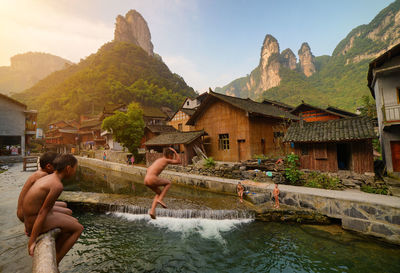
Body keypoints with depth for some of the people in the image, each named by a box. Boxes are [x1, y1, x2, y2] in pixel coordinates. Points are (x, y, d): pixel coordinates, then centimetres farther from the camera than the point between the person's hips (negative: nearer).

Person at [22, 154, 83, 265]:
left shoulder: (47, 178, 6)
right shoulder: (57, 185, -24)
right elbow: (42, 213, -23)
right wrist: (32, 241, -17)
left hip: (30, 219, 9)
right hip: (35, 220, -9)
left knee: (74, 222, 17)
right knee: (79, 229, 0)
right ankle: (55, 263, 8)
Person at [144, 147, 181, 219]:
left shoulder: (158, 160, 25)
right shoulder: (166, 160, 2)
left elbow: (148, 169, 31)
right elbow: (179, 161, 10)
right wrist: (174, 151, 17)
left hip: (146, 180, 8)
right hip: (152, 179, -8)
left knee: (159, 193, 26)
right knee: (168, 183, 14)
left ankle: (152, 211, 16)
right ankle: (160, 199, 5)